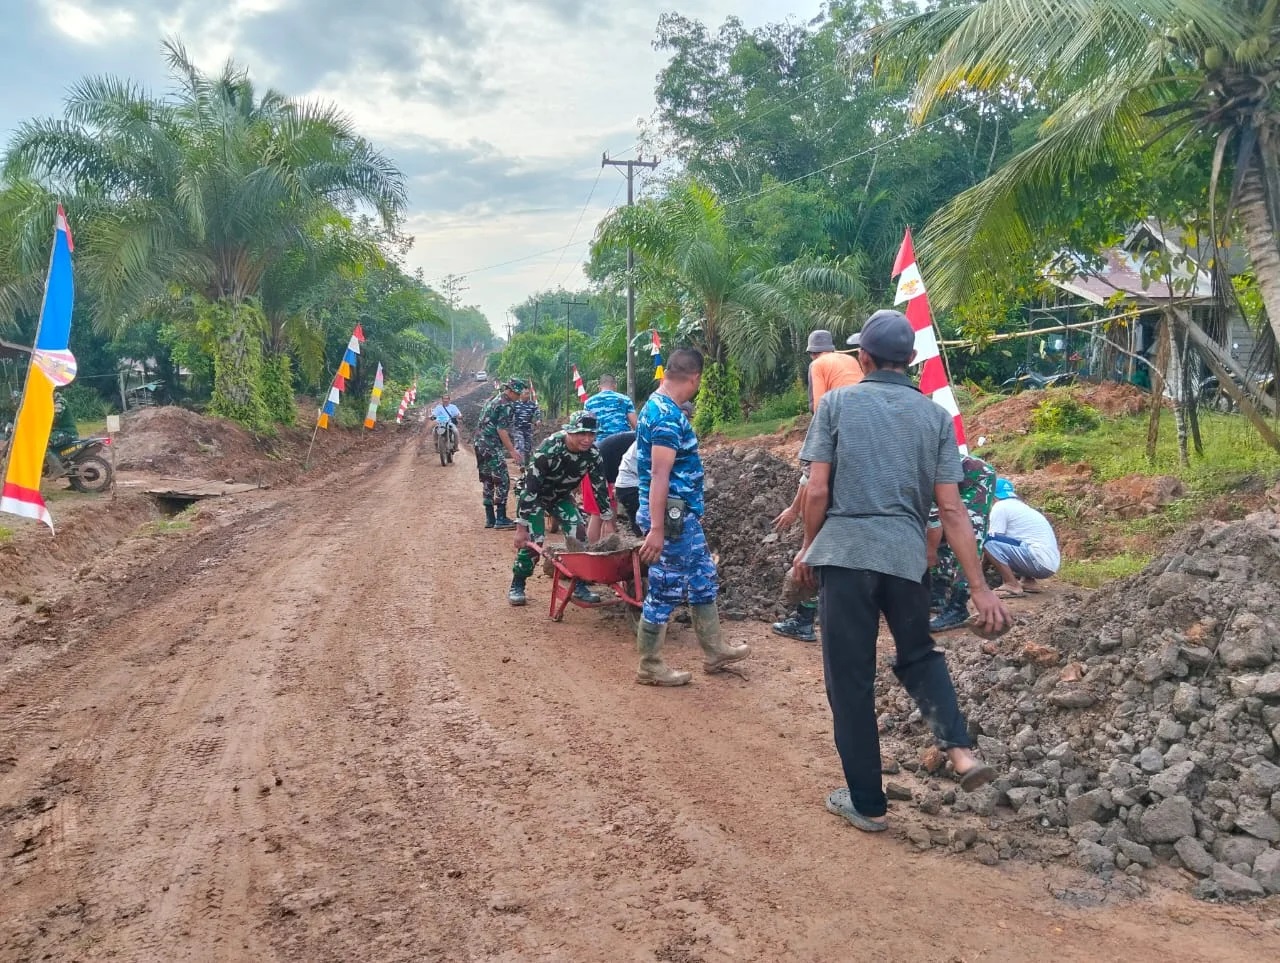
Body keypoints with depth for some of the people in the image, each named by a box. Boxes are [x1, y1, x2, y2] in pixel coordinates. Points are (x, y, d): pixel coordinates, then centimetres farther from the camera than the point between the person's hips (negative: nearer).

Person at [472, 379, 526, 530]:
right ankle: (501, 519, -7)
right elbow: (501, 430, -18)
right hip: (491, 447, -10)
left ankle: (490, 518, 16)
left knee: (488, 483, 13)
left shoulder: (492, 400, 18)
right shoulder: (506, 405, -11)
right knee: (503, 482, -6)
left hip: (479, 444, 10)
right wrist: (512, 451, -17)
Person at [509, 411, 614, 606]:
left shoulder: (592, 453, -21)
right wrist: (521, 528, -34)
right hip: (533, 494, -5)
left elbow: (600, 488, -9)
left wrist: (609, 524, -7)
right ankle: (516, 586, 3)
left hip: (561, 495, 5)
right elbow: (529, 488, -34)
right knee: (532, 540, -16)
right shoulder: (549, 450, -36)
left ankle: (579, 586, 6)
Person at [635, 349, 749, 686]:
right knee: (665, 591, 1)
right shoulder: (668, 416, -21)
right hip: (671, 518, -10)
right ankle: (649, 667, 13)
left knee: (703, 579, 19)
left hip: (683, 516, 10)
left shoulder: (658, 406, 12)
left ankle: (715, 651, 31)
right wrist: (656, 529, -27)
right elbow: (659, 476, -26)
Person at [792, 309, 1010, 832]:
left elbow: (817, 490, -4)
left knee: (850, 679, 8)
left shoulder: (836, 402, 0)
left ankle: (867, 803, 17)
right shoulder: (935, 416, 6)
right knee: (918, 655, 26)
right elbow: (951, 509, 1)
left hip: (845, 552, -3)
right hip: (907, 555, 3)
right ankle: (960, 748, 5)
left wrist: (808, 548, 12)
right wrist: (979, 587, 5)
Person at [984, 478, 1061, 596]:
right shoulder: (1021, 506, 24)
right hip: (1049, 563, 9)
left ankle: (1012, 585, -12)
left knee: (989, 542, -13)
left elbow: (991, 540, -3)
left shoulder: (1000, 507, -2)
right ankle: (1028, 581, 13)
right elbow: (1002, 542, 31)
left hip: (1040, 561, -9)